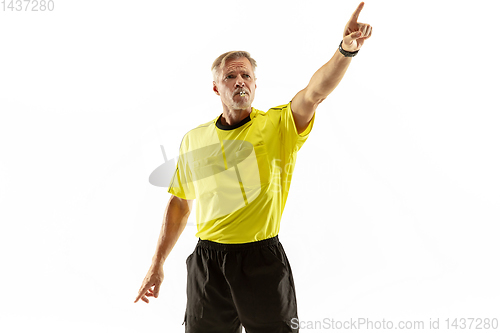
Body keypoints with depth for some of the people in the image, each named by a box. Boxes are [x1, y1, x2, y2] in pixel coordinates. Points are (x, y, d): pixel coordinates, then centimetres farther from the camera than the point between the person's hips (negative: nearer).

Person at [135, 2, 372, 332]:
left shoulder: (278, 125, -4)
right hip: (207, 262, 3)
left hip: (263, 259, -2)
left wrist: (346, 49, -41)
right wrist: (157, 264, 12)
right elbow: (179, 203, 12)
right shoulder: (193, 140, 5)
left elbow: (315, 93, -23)